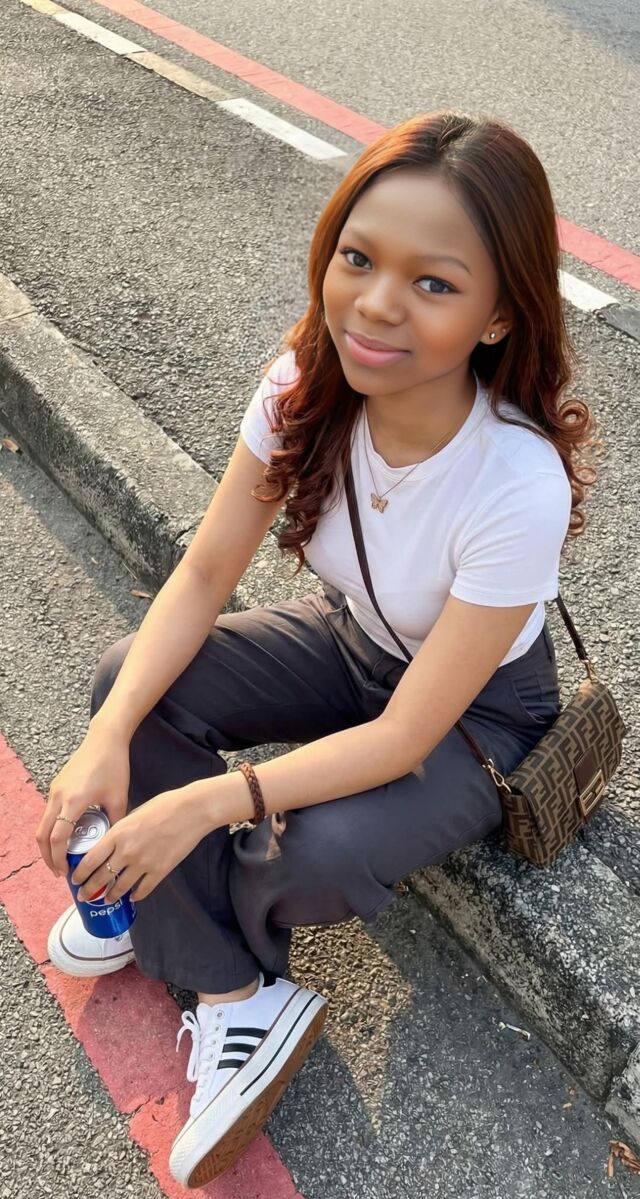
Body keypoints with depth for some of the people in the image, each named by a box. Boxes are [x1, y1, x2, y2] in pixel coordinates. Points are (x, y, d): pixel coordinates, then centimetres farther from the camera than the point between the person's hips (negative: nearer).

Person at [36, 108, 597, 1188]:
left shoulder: (518, 485, -36)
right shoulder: (305, 386, -22)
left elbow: (406, 736, -30)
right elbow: (203, 576, -15)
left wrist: (207, 802, -35)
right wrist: (108, 738, -27)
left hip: (476, 706, -4)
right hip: (352, 640, 5)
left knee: (317, 856, -30)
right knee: (130, 677, -15)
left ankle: (179, 920, 10)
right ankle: (237, 1000, -7)